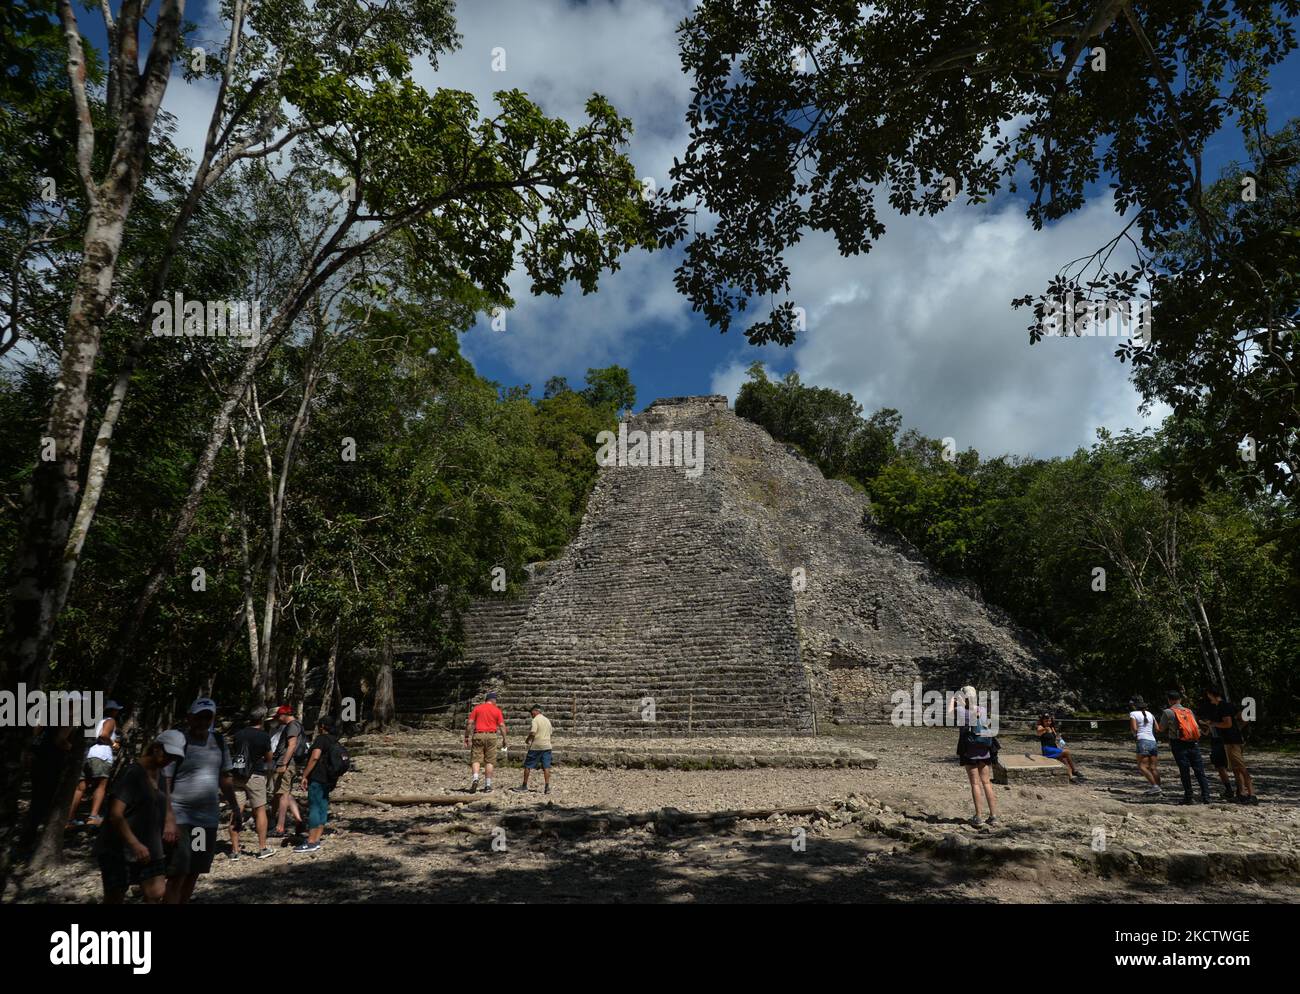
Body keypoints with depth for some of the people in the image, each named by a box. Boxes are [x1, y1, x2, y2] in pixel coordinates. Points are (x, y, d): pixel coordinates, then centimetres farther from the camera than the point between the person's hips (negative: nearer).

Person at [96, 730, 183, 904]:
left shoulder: (159, 774, 9)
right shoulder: (133, 773, -15)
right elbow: (115, 814, -23)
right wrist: (135, 844, -31)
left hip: (149, 849, 7)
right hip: (119, 850, -7)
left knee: (156, 893, -5)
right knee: (114, 899, 4)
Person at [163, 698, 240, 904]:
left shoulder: (218, 742, 7)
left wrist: (236, 810, 16)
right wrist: (169, 820, -20)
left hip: (209, 819, 5)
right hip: (180, 819, -5)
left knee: (195, 871, 12)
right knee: (178, 873, -6)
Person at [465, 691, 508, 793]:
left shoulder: (477, 708, 5)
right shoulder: (497, 710, 4)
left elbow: (469, 723, 0)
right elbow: (502, 725, 0)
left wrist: (466, 736, 6)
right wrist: (504, 740, 4)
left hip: (478, 735, 0)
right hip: (492, 736, 0)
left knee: (475, 759, 4)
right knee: (489, 761, 6)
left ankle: (475, 778, -17)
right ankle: (487, 785, 6)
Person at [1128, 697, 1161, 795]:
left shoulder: (1133, 714, 2)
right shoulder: (1150, 714, 18)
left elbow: (1134, 729, -9)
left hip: (1143, 741, -6)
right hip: (1153, 742, 6)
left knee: (1142, 766, -7)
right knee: (1153, 767, 7)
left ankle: (1154, 786, -17)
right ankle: (1158, 787, 2)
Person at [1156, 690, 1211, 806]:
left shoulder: (1168, 712, -1)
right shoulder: (1189, 711, 13)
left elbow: (1161, 730, 4)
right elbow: (1197, 729, 16)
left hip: (1179, 745, -4)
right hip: (1194, 744, 4)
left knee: (1185, 772, 1)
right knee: (1199, 771, 6)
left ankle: (1188, 797, 4)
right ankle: (1206, 797, 3)